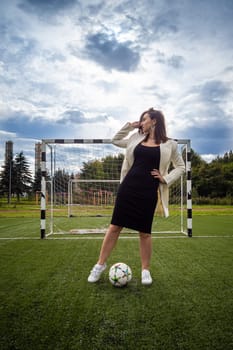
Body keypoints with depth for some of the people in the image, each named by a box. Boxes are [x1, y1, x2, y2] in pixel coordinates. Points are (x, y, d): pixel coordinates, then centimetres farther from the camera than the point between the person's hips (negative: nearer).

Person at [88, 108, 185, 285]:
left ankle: (145, 270, 23)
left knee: (145, 232, 5)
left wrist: (165, 179, -2)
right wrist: (129, 126, 14)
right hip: (128, 186, 3)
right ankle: (101, 264, 17)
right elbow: (115, 141, 25)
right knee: (115, 226, 4)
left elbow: (180, 166, 12)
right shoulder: (137, 138, 12)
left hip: (148, 191, -2)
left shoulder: (169, 144, 3)